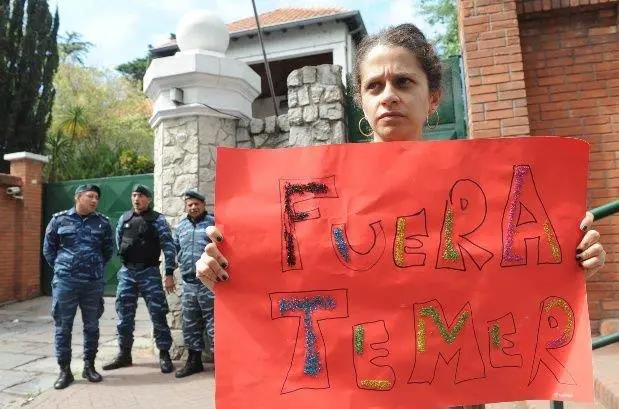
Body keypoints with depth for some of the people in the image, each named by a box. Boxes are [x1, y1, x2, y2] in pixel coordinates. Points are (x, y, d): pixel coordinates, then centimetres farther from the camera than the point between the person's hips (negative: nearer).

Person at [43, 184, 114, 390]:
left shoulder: (103, 222, 3)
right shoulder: (59, 220, 2)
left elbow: (109, 250, 15)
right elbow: (48, 249, 11)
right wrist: (60, 268, 9)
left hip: (94, 282, 1)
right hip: (65, 281, -1)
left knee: (92, 326, 9)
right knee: (63, 326, 4)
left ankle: (89, 366, 23)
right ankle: (64, 370, 16)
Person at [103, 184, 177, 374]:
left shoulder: (157, 220, -5)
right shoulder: (124, 218, 7)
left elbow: (169, 247, -9)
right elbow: (118, 242, 21)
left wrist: (169, 274, -13)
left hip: (149, 272, -4)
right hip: (127, 272, 4)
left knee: (158, 314, -2)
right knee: (124, 315, 11)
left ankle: (164, 355, 9)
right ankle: (124, 354, 24)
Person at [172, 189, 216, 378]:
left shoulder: (213, 223, -2)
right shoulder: (180, 226, 14)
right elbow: (174, 249, 22)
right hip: (188, 283, 6)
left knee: (212, 322, -4)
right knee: (190, 323, 13)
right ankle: (194, 360, 27)